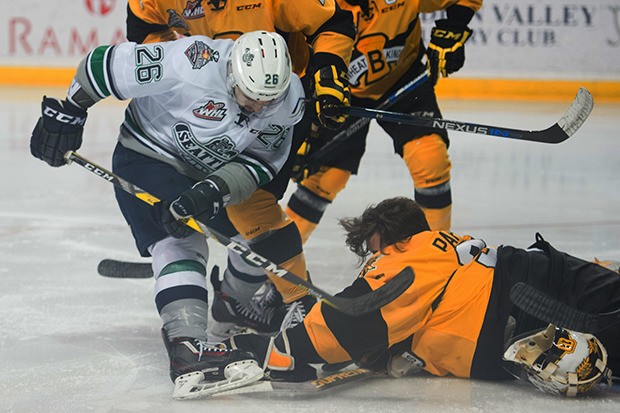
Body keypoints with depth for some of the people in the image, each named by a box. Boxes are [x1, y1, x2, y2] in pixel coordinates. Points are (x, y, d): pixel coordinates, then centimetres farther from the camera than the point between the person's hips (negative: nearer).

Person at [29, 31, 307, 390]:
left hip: (213, 170, 7)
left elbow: (258, 164, -16)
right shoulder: (193, 63, -35)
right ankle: (186, 345, -37)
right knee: (183, 238, -24)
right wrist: (68, 113, -15)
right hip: (147, 156, -7)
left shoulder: (291, 100, -18)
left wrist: (212, 192, -34)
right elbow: (107, 63, -25)